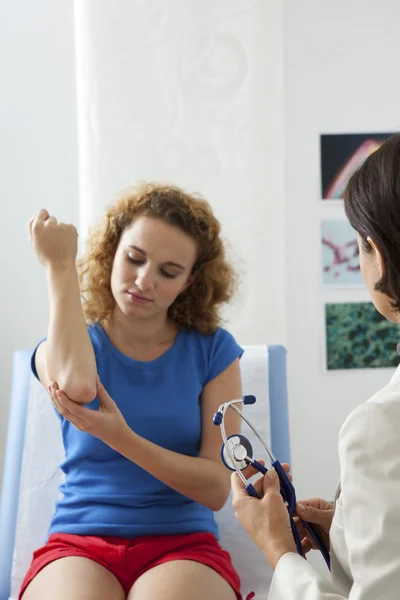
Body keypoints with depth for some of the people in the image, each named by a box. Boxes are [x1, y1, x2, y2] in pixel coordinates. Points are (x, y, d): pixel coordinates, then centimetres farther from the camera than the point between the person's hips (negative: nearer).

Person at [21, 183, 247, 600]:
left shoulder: (212, 349, 5)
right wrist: (59, 267, -12)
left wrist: (122, 438, -17)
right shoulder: (66, 344, 6)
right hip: (77, 544, 1)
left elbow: (217, 489, -2)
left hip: (183, 543, 0)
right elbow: (76, 386, -22)